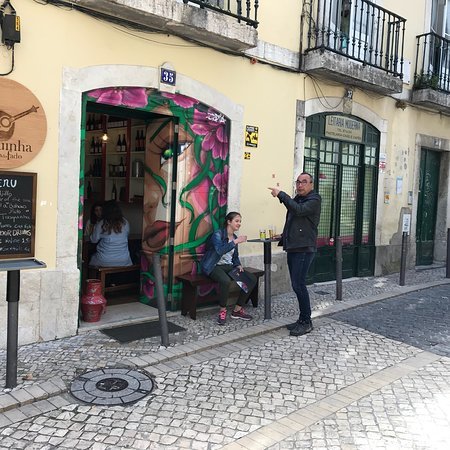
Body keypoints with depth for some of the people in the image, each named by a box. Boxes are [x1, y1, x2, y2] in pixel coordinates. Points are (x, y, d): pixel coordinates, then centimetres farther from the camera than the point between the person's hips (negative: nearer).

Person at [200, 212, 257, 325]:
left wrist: (238, 265, 1)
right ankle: (222, 311, -16)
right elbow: (220, 250, -27)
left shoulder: (234, 237, 13)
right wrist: (235, 242, -27)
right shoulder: (218, 234, -10)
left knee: (252, 279, -9)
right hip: (214, 266, -7)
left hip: (228, 266, 8)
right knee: (225, 280, -39)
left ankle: (237, 310, 0)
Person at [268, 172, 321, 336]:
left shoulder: (314, 199, -5)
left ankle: (306, 322, 0)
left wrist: (281, 194, -22)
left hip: (304, 249, -8)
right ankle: (302, 319, 19)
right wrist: (283, 237, 20)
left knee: (298, 285, -11)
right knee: (297, 285, 10)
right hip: (293, 248, 8)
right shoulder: (296, 200, 19)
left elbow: (299, 210, -24)